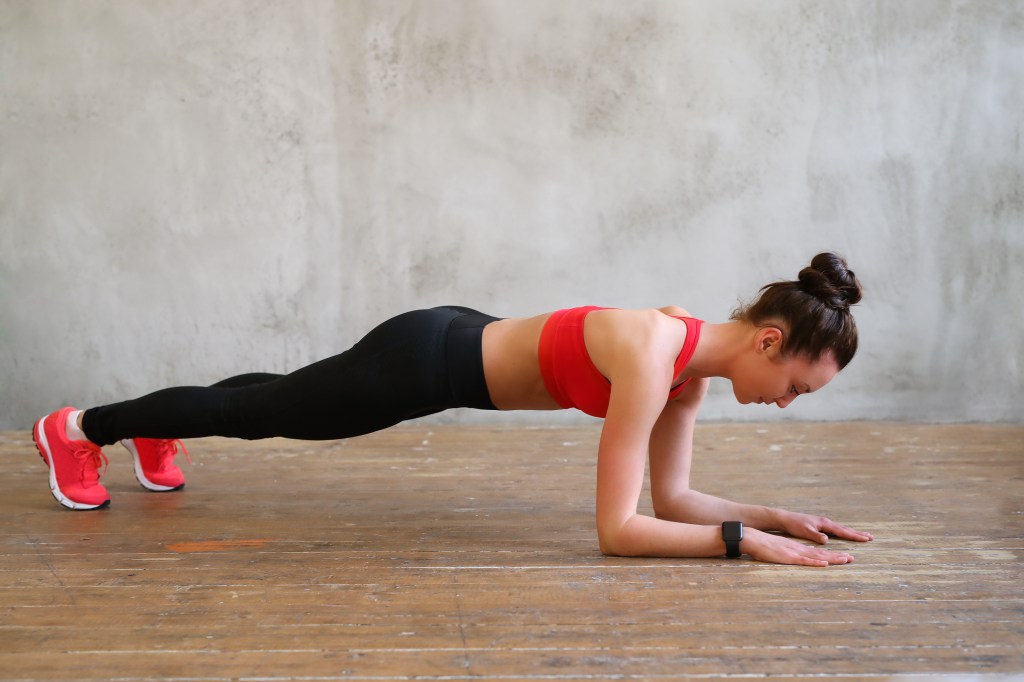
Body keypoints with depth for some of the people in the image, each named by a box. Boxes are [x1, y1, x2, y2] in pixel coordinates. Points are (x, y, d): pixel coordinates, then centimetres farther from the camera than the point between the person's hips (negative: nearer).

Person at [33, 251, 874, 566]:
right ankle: (79, 428, 37)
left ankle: (155, 434, 57)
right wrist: (745, 538, -32)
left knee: (277, 404, 29)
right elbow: (617, 528, -33)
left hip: (461, 347, 7)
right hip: (425, 359, -7)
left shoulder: (694, 355, -6)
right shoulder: (651, 357, -32)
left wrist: (780, 517, -9)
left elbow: (672, 497, 0)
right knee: (261, 411, 14)